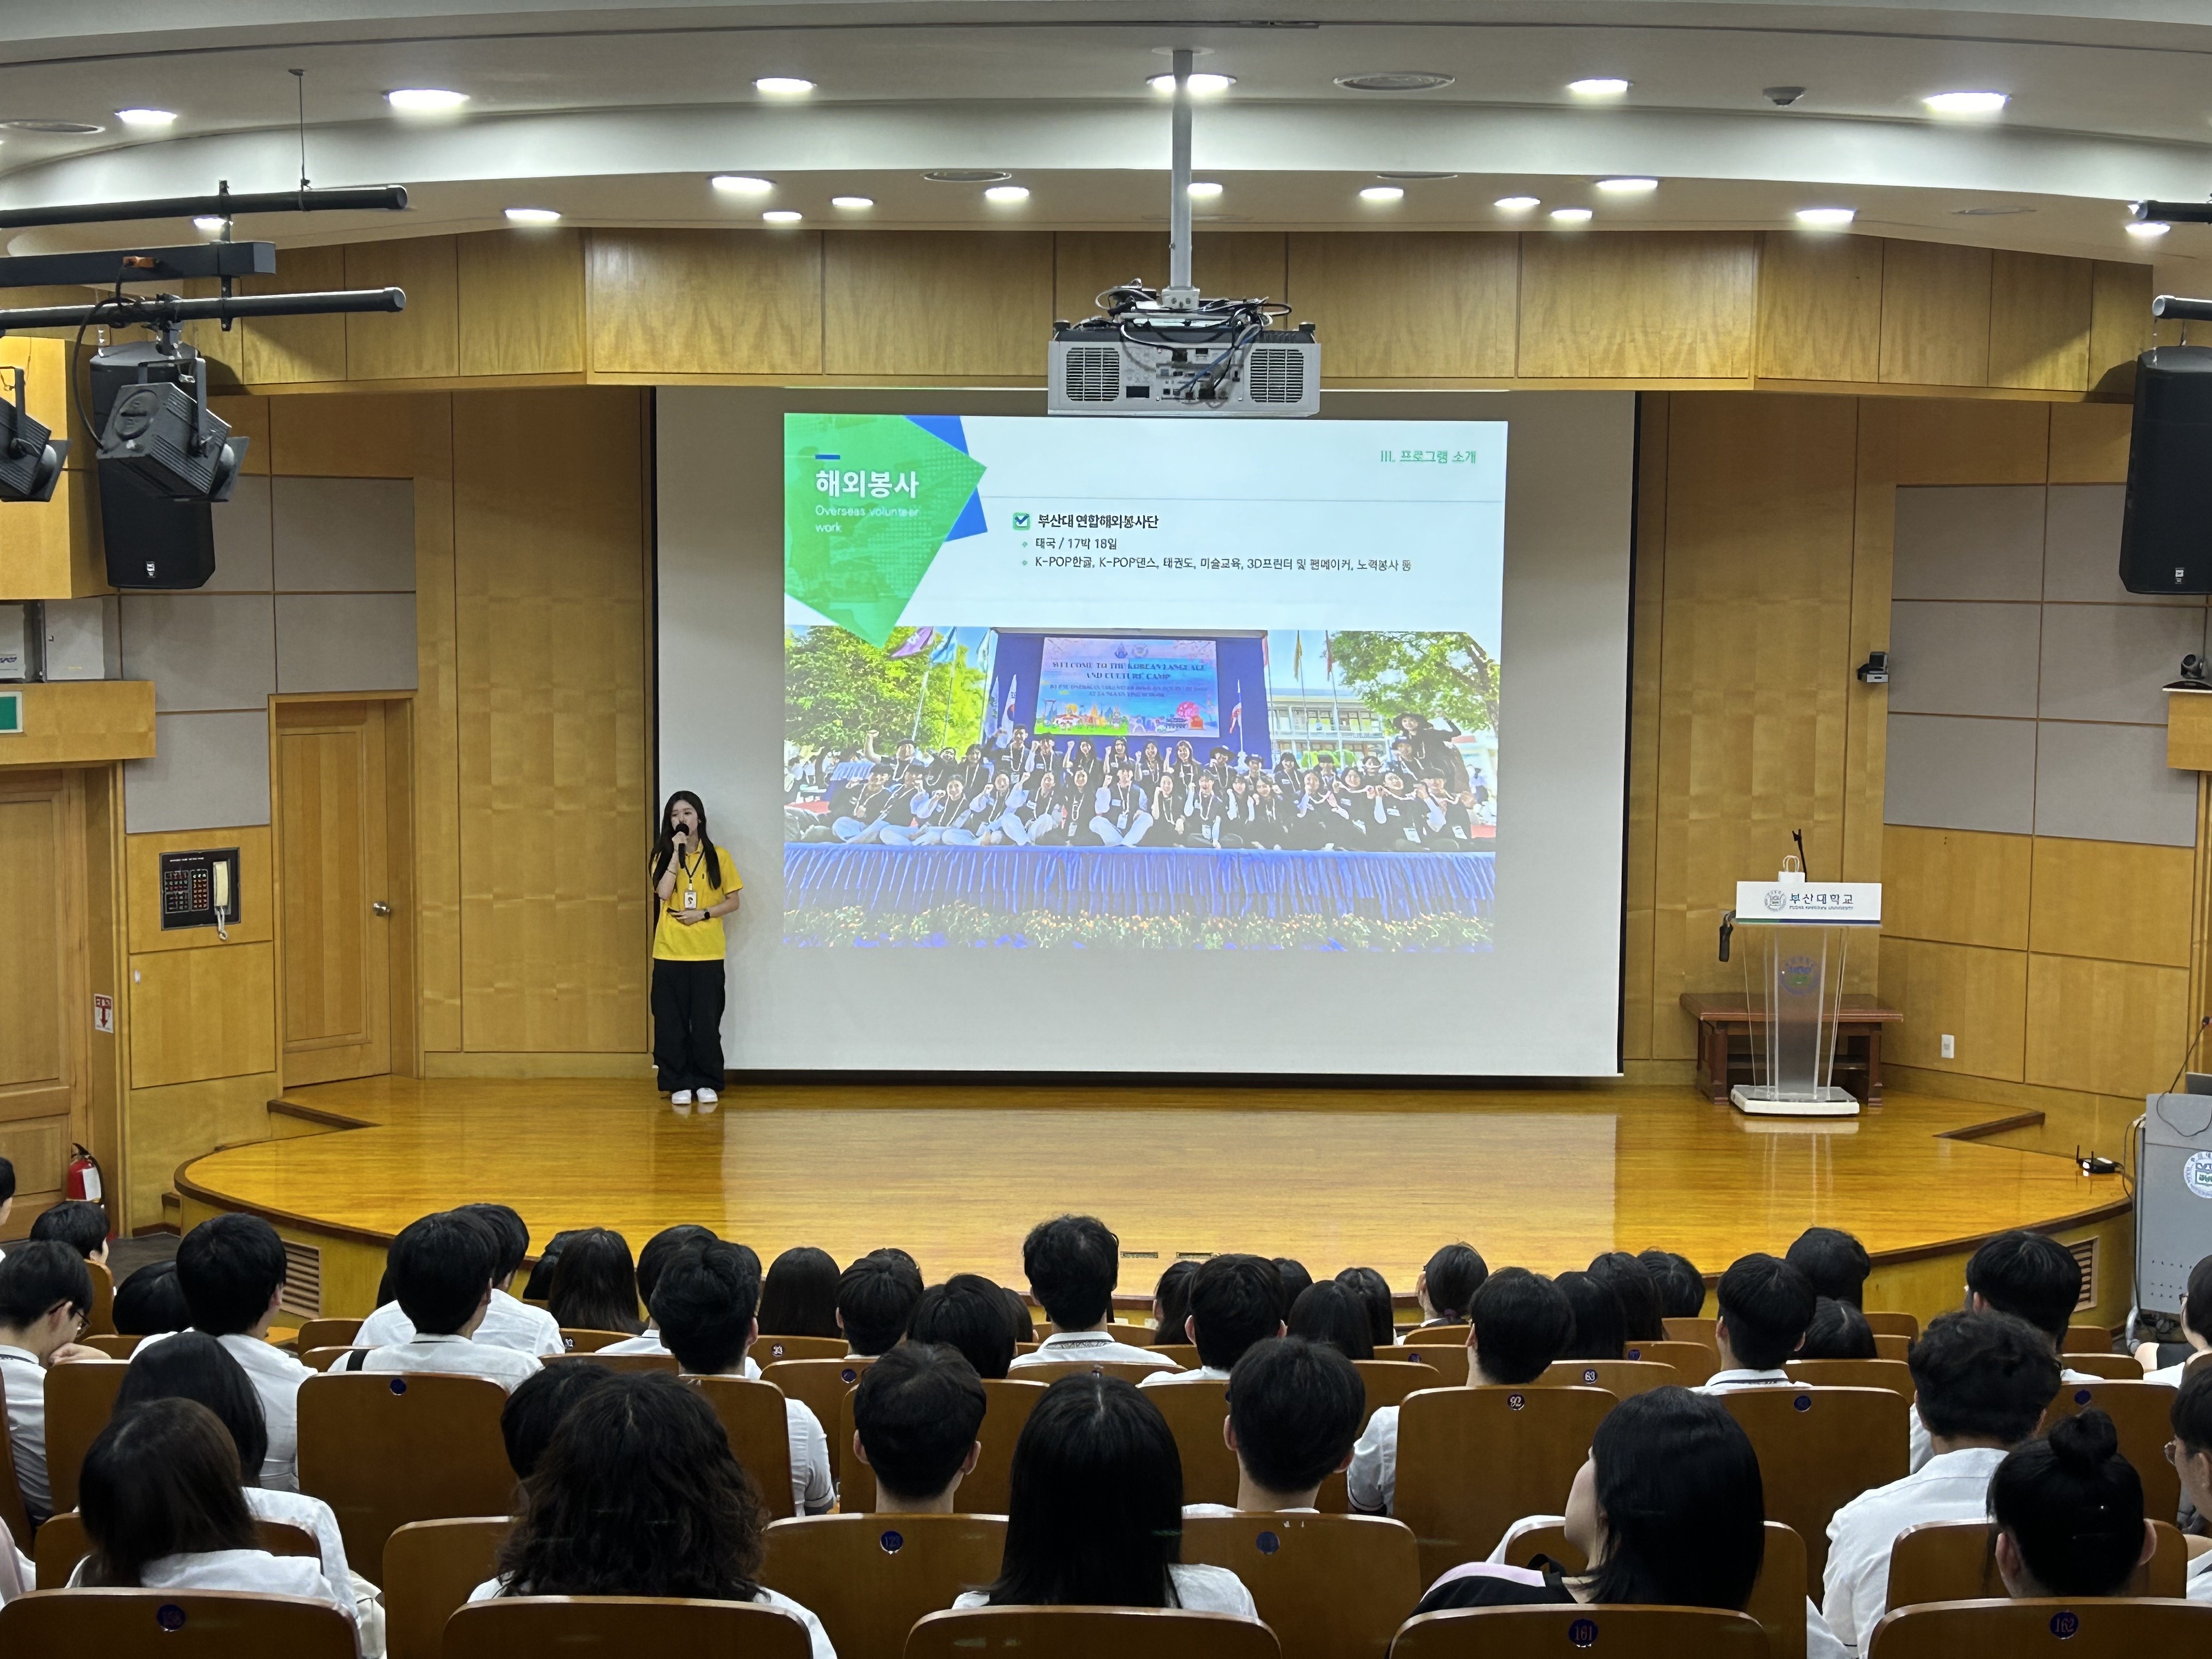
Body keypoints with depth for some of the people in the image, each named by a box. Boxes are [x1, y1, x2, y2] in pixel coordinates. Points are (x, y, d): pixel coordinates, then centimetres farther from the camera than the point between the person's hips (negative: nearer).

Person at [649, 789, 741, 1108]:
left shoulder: (718, 856, 2)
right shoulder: (664, 856, 5)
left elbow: (734, 900, 4)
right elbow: (663, 893, -12)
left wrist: (703, 914, -10)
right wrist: (676, 852, -14)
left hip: (707, 952, -1)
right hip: (670, 951, 1)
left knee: (706, 1021, 1)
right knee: (672, 1021, 1)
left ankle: (706, 1083, 11)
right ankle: (679, 1084, 8)